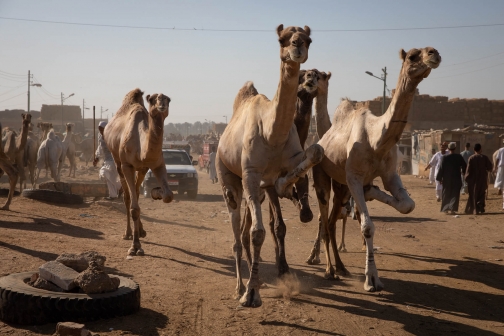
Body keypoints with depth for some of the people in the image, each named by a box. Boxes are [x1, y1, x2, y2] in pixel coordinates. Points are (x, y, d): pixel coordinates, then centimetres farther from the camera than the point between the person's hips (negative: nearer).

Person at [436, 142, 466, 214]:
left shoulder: (444, 158, -9)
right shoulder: (459, 157, -6)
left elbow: (441, 168, -7)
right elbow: (464, 166, 7)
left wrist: (439, 178, 2)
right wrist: (463, 172, 28)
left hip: (447, 179, 0)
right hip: (456, 179, 0)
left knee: (446, 195, 12)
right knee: (455, 194, 5)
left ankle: (445, 209, 16)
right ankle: (452, 208, -5)